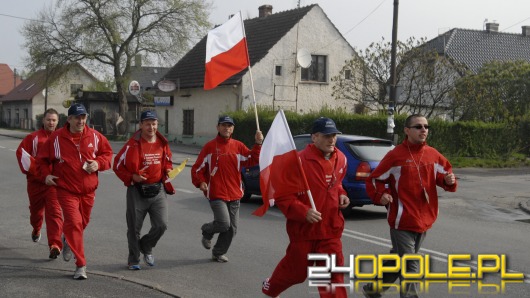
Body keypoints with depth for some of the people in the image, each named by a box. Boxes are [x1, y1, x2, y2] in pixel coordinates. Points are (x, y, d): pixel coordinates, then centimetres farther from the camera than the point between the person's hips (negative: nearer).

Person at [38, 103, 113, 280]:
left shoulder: (94, 136, -1)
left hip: (88, 190, 3)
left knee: (82, 223, 18)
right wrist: (46, 174, -5)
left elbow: (107, 153, 10)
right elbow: (43, 158, 9)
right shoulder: (56, 138, -5)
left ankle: (68, 240, 54)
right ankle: (80, 265, -9)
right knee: (74, 222, -16)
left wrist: (99, 163, -10)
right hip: (66, 189, -3)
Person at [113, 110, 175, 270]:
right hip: (137, 190, -3)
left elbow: (167, 161, 21)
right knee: (134, 228, 7)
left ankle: (146, 247, 25)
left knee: (161, 224, -4)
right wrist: (131, 177, -16)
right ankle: (134, 260, 24)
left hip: (158, 189, 3)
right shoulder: (133, 144, -10)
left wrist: (168, 170, 0)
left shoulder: (163, 143, 4)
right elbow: (117, 165, -4)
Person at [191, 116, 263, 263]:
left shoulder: (238, 146, 7)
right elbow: (197, 168, 0)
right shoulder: (210, 146, -2)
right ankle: (207, 231, 14)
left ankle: (219, 253, 26)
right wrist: (200, 182, -15)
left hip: (234, 195, 4)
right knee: (224, 223, -18)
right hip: (216, 194, -4)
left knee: (232, 228, 7)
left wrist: (258, 144, -14)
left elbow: (252, 160, -2)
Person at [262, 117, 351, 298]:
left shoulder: (341, 159, 3)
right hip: (303, 229, -4)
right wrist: (303, 212, -26)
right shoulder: (300, 160, -19)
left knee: (333, 273, -1)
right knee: (296, 271, 14)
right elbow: (281, 195, -16)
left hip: (331, 229, 5)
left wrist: (341, 195, 3)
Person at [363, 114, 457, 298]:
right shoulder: (395, 155, -10)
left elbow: (444, 174, 13)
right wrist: (380, 195, -20)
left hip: (424, 220, 6)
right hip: (402, 221, -6)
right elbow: (374, 180, -3)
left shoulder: (432, 154, 3)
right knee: (410, 268, -6)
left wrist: (449, 181, -10)